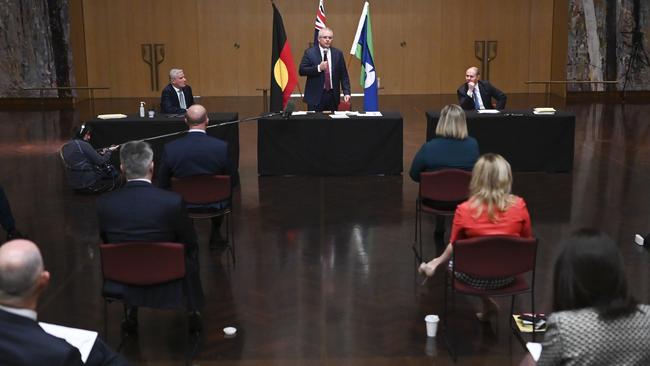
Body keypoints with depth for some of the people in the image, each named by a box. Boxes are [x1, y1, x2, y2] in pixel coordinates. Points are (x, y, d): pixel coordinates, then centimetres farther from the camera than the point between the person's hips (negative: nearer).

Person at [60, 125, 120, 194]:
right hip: (87, 184, -8)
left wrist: (101, 153, 12)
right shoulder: (84, 145, -17)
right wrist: (109, 151, 4)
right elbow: (101, 162, -13)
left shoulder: (65, 147, 9)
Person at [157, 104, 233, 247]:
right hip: (215, 204, -1)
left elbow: (162, 185, -8)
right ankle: (215, 234, 40)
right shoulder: (222, 147, -22)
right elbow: (231, 180, -10)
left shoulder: (170, 148, -19)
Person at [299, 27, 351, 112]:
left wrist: (346, 92, -3)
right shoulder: (309, 52, 2)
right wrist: (318, 68, -15)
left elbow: (343, 75, 7)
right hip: (315, 95, -2)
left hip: (333, 96, 2)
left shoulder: (338, 53, 8)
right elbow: (301, 71, -4)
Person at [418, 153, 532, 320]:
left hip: (475, 277, -3)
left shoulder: (464, 210, -17)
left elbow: (453, 246, -3)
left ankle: (487, 304, 16)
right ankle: (486, 306, 25)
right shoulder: (519, 206, -14)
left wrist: (437, 262, 17)